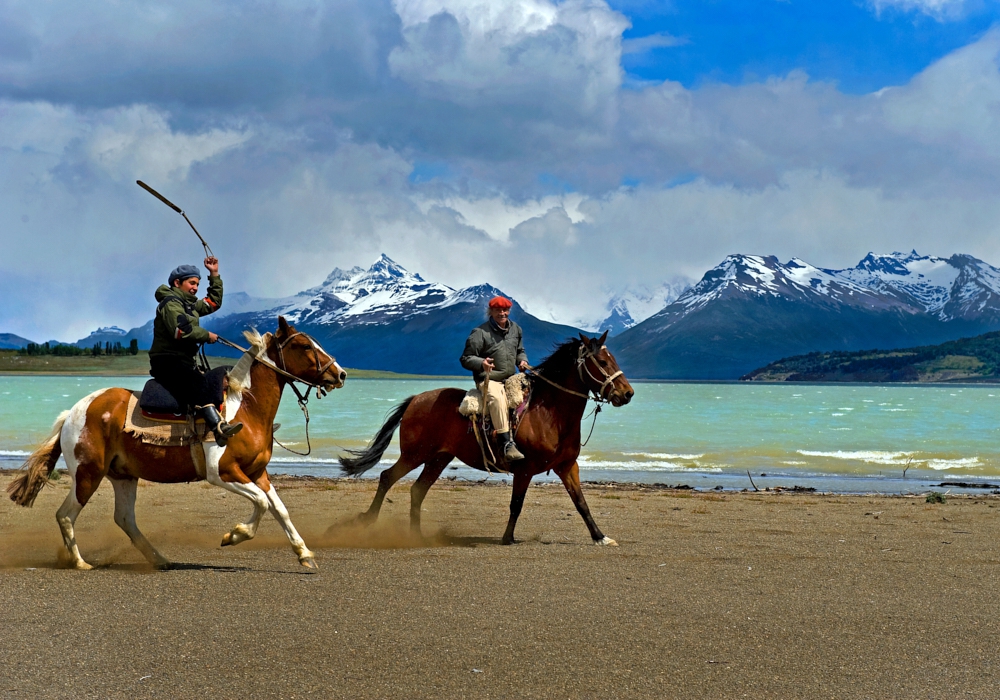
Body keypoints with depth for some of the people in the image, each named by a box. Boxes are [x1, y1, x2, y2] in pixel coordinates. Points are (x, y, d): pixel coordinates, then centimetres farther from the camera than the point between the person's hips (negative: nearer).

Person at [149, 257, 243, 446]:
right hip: (166, 361, -11)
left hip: (184, 362, 11)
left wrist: (214, 275, 27)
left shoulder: (190, 304, 23)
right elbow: (181, 330, -22)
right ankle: (219, 428, -50)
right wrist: (207, 336, -9)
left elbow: (214, 303, 34)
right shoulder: (171, 302, -7)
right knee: (196, 382, -34)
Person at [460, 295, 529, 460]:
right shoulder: (480, 332, -7)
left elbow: (520, 351, 28)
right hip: (489, 380, -7)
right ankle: (508, 445, -42)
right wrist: (481, 363, -27)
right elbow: (466, 359, -6)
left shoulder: (516, 329, 12)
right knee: (497, 397, -36)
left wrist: (522, 360, 5)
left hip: (511, 379, 7)